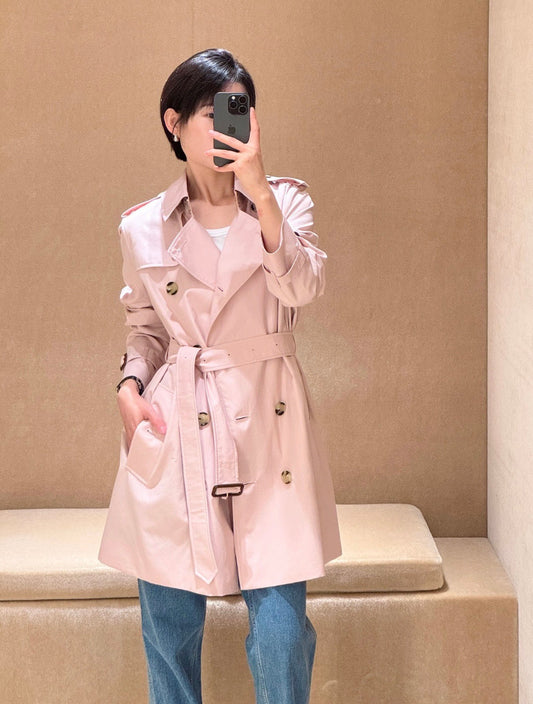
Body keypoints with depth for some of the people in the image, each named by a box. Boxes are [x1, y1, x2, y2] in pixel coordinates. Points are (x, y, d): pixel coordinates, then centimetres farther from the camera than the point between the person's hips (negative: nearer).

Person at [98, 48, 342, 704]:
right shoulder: (142, 228, 6)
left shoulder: (285, 200, 3)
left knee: (281, 630, -3)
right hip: (173, 432, 1)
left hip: (268, 426, -1)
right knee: (169, 629, 7)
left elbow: (303, 286, -15)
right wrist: (129, 384, 0)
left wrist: (259, 192, -24)